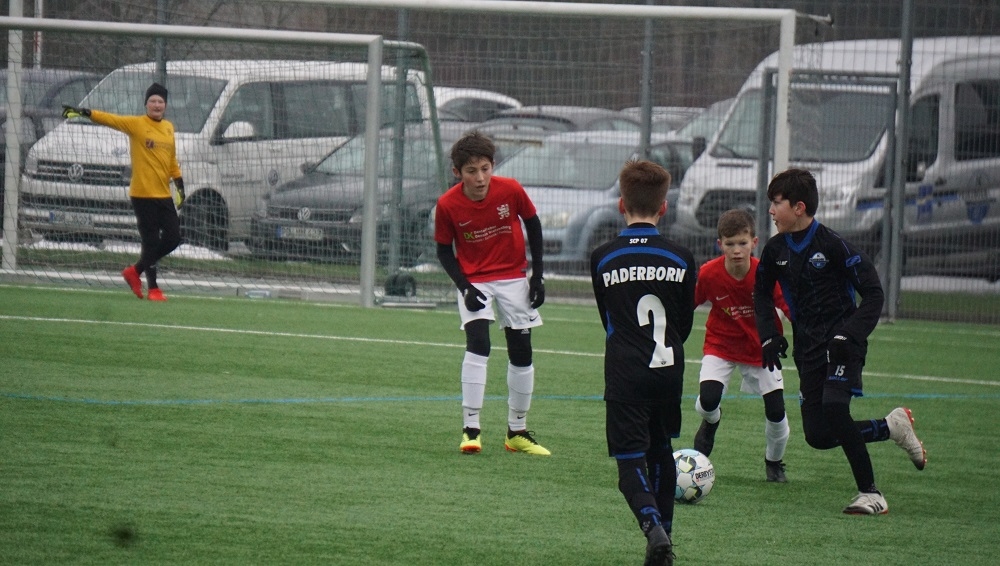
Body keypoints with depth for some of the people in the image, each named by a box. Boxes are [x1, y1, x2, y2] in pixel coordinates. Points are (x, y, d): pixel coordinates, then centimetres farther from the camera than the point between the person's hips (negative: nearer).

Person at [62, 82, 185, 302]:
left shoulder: (168, 128, 13)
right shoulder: (136, 124, -5)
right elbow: (110, 119, -16)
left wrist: (179, 184, 18)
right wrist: (85, 113, -29)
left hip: (164, 195, 7)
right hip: (143, 195, -7)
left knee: (173, 238, 7)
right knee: (151, 243, -5)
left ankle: (135, 271, 22)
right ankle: (152, 288, 6)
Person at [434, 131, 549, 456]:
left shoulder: (511, 191, -16)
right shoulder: (448, 205, -17)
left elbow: (533, 224, 0)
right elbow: (444, 250, -5)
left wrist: (537, 275, -1)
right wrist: (464, 288, -17)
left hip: (513, 277, 2)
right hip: (474, 280, -2)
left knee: (521, 352, 5)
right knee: (478, 343, -22)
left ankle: (517, 432, 19)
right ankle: (471, 428, -19)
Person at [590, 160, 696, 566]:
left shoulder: (603, 258, -4)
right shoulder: (681, 259, 0)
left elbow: (607, 320, 10)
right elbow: (685, 323, 11)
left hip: (625, 376, -3)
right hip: (669, 372, 3)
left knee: (630, 461, -4)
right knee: (661, 452, 21)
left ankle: (652, 525, -29)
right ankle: (664, 533, 25)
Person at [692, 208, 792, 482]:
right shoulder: (708, 274, -21)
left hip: (761, 349, 0)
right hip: (721, 345, 0)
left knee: (776, 413, -9)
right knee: (707, 400, -22)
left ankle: (774, 462, 23)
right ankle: (710, 422, 19)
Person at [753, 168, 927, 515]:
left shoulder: (832, 245, -13)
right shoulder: (776, 251, 5)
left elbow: (872, 294, -11)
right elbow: (762, 294, 23)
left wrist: (849, 335, -21)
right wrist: (768, 336, 7)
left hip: (842, 345, -7)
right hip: (808, 349, 7)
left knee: (834, 408, -28)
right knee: (817, 436, 0)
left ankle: (870, 495, -17)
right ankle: (892, 427, 24)